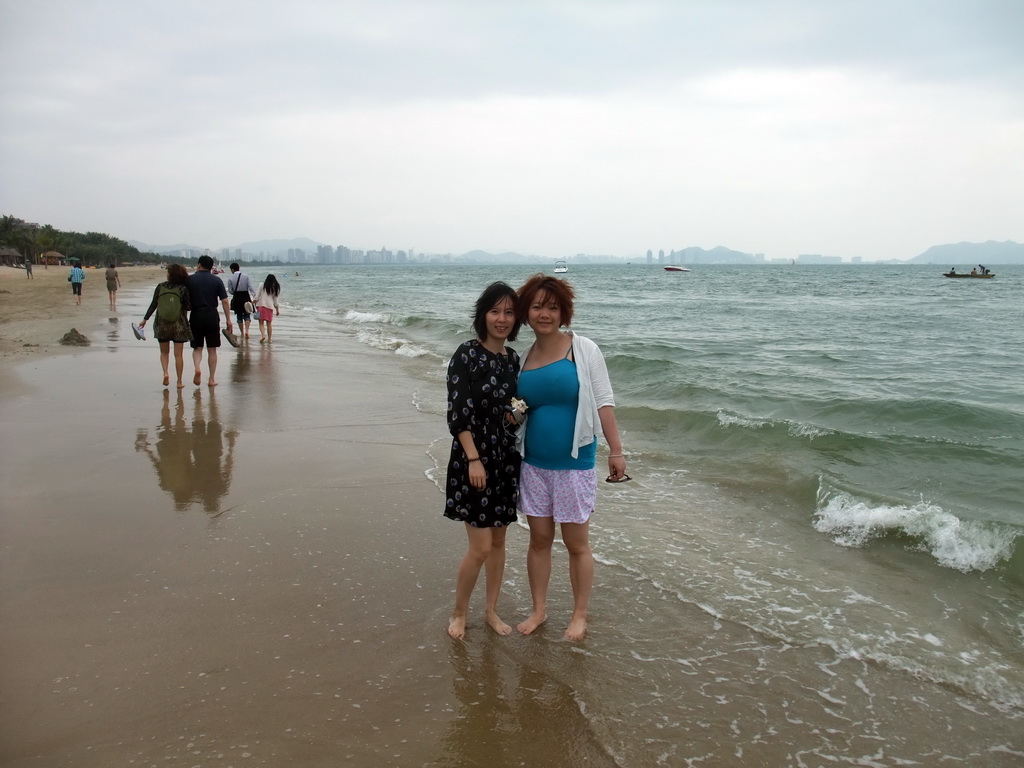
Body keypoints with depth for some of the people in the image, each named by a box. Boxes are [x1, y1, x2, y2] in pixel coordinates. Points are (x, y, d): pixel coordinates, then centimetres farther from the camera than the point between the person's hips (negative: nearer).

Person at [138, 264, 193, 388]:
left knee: (164, 352, 17)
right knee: (178, 354, 4)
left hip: (162, 323, 1)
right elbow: (189, 307, -6)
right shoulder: (183, 289, -7)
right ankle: (179, 382, 6)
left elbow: (153, 304, -1)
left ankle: (165, 373, -5)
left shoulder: (160, 287, -1)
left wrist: (145, 319, 7)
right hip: (178, 325, -1)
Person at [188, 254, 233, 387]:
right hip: (212, 315, 0)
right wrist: (228, 320, 3)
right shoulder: (217, 280, 3)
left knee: (197, 347, 12)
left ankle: (197, 369, -15)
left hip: (196, 315, 0)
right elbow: (224, 301, -1)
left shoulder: (190, 279, 1)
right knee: (212, 349, 7)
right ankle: (212, 379, 11)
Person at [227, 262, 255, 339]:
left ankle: (242, 333, 14)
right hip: (246, 297, 0)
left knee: (239, 316, 11)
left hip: (236, 298, 0)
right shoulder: (246, 276, -3)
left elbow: (230, 291, -2)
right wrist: (252, 296, -4)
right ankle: (246, 331, -15)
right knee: (247, 315, 5)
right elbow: (250, 287, -8)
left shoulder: (230, 278, -5)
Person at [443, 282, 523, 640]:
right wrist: (473, 459, -20)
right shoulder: (467, 354, -12)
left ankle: (491, 611, 28)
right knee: (480, 547, -4)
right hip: (474, 458, -6)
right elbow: (457, 413, -16)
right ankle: (458, 613, 17)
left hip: (505, 457, 7)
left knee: (498, 541, 13)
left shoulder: (512, 358, 7)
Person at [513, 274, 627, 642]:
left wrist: (615, 450, -12)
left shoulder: (583, 349, -7)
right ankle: (538, 610, 28)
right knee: (539, 539, 13)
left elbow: (603, 402, -9)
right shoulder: (524, 357, 5)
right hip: (534, 463, 4)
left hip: (574, 463, -4)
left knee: (576, 543, 7)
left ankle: (579, 616, 23)